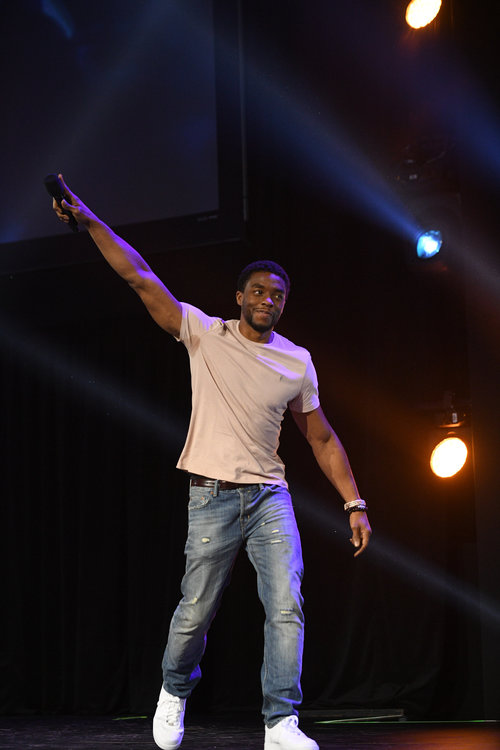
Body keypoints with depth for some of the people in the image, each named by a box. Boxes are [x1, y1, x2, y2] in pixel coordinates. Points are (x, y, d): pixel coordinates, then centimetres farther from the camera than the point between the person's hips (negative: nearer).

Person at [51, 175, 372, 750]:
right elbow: (141, 278, -4)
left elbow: (322, 439, 14)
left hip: (270, 497, 2)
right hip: (212, 497, -2)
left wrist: (355, 504, 7)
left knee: (286, 606, -13)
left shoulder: (297, 362, 9)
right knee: (195, 612, 3)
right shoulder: (204, 334, 2)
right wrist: (90, 221, -10)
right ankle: (175, 691, 31)